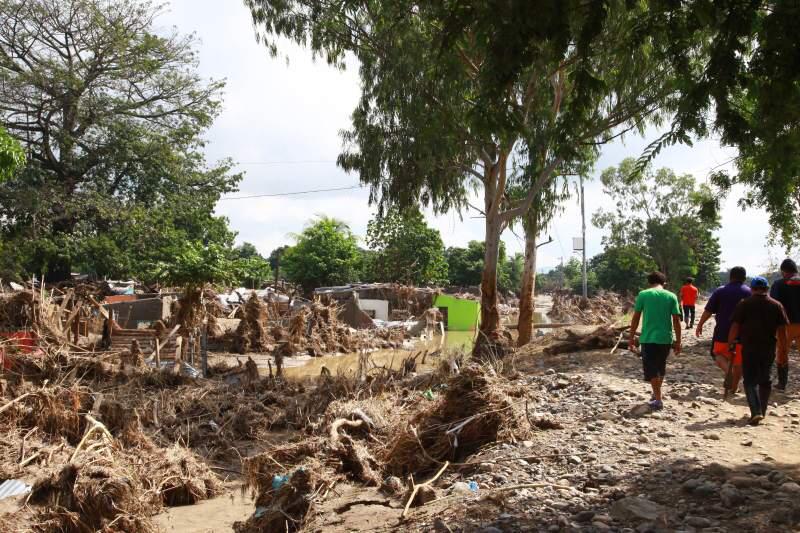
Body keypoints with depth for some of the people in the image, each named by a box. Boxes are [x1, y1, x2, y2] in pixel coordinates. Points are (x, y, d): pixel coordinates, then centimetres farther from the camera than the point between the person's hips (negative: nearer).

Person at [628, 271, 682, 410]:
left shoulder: (643, 294, -3)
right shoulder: (671, 296, 2)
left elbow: (636, 318, -3)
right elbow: (676, 321, 0)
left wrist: (631, 337, 5)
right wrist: (678, 341, 7)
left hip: (648, 338, -3)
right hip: (666, 338, 3)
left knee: (651, 370, 3)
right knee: (661, 368, 21)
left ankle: (658, 400, -1)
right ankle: (656, 395, 34)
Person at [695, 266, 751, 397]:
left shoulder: (720, 291, -2)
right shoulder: (750, 292, 1)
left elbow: (708, 311, -2)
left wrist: (700, 325, 9)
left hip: (723, 331, -1)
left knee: (718, 354, 14)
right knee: (739, 361, 13)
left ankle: (727, 369, -16)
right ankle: (733, 387, 20)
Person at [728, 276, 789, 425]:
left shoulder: (743, 305, -4)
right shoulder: (776, 305, 3)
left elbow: (734, 326, -8)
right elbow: (782, 330, 3)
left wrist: (730, 343, 0)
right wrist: (783, 350, 10)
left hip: (749, 348, -3)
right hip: (769, 349, 3)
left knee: (750, 380, 0)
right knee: (765, 380, 16)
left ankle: (756, 411, -17)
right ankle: (762, 412, 25)